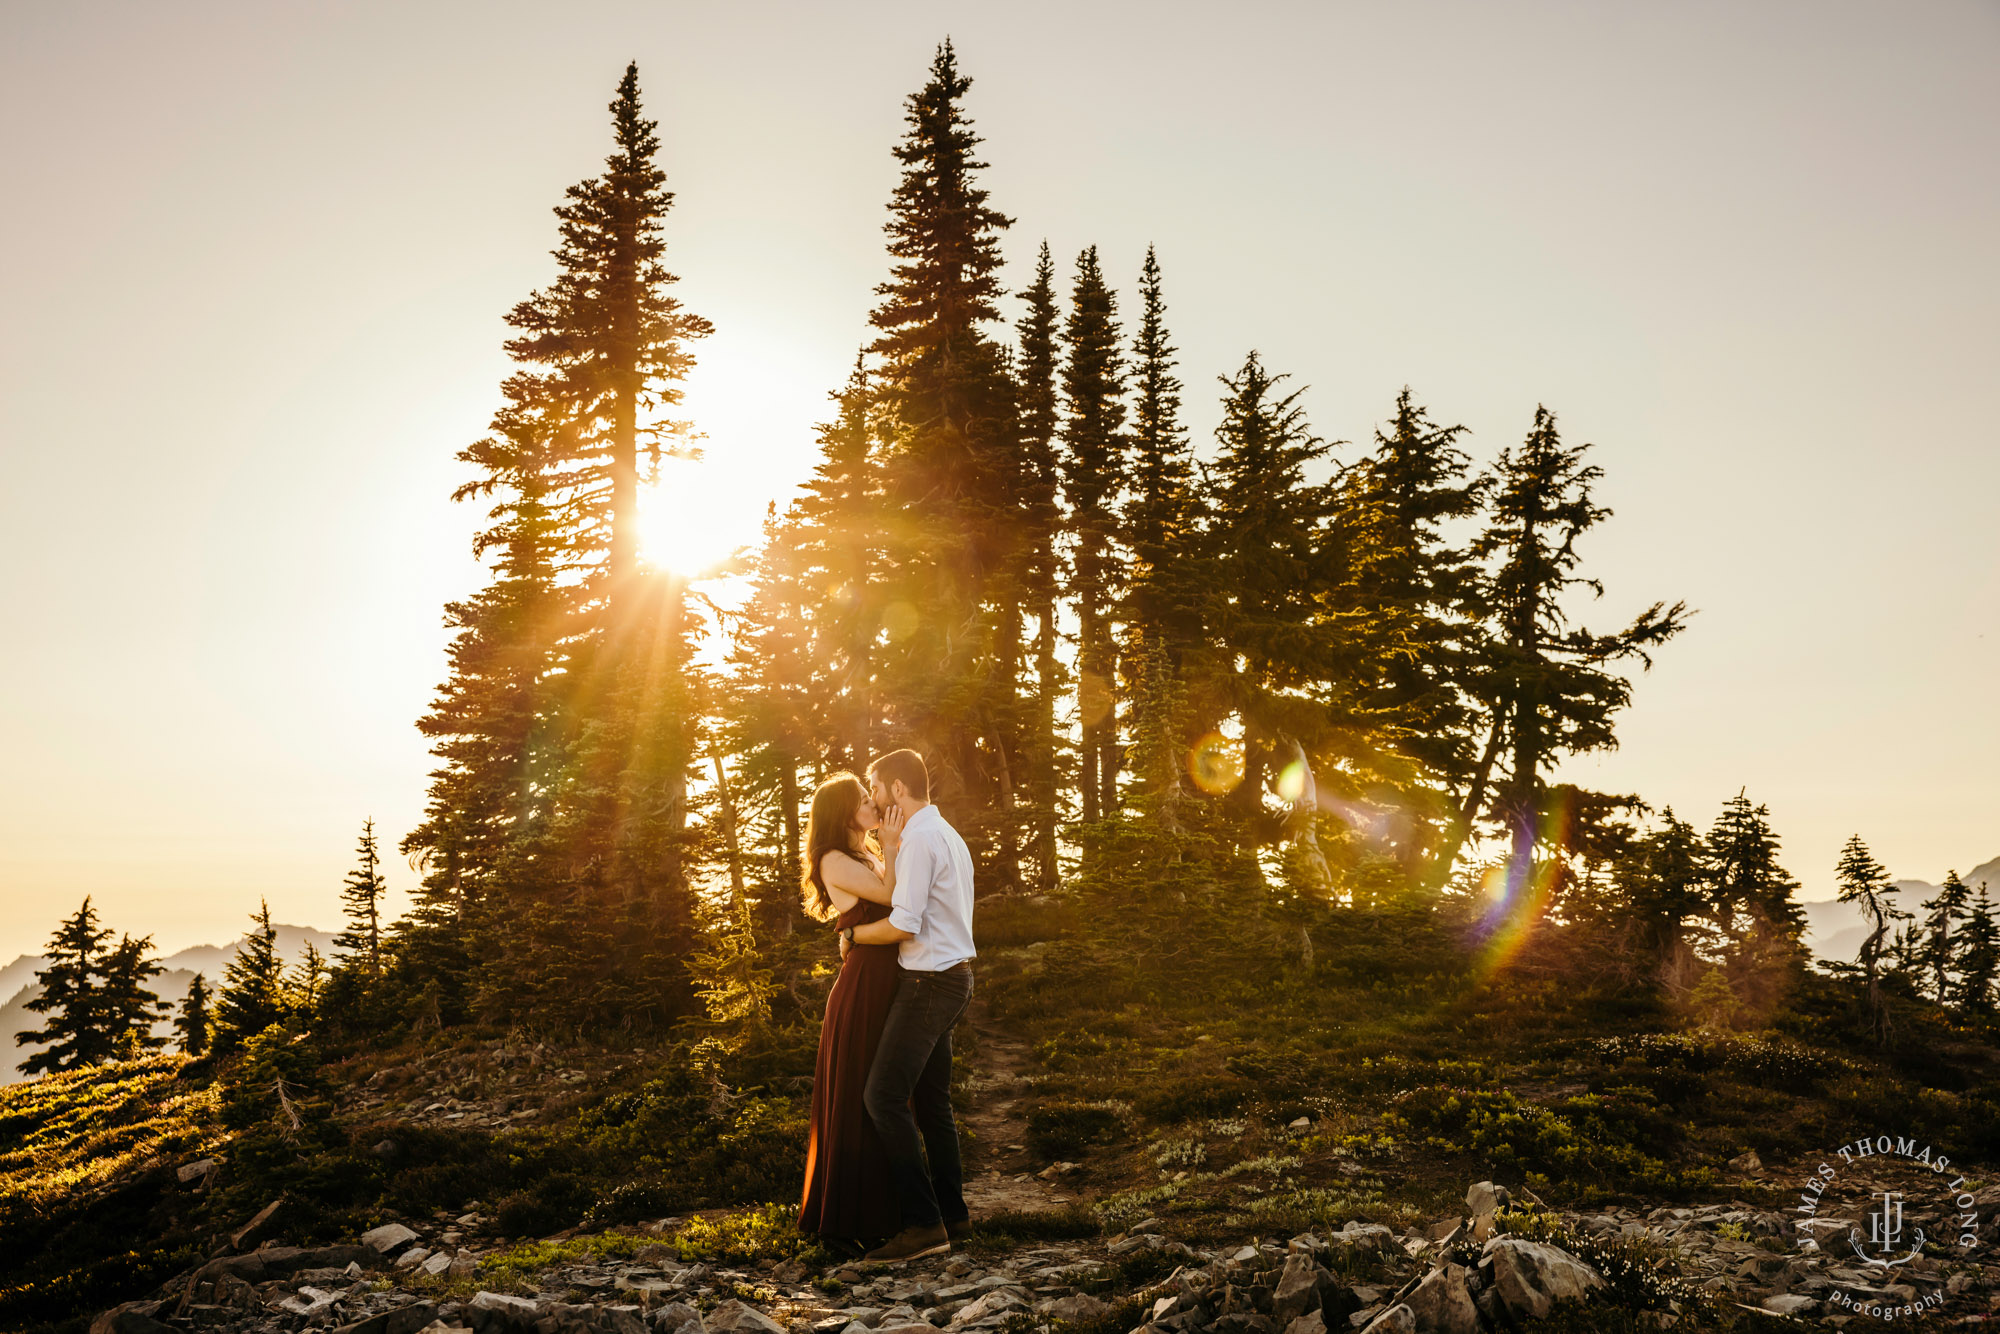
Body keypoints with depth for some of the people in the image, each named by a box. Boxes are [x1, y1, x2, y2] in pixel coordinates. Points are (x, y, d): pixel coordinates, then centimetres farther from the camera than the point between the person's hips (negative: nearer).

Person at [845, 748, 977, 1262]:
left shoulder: (920, 839, -16)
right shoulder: (947, 835, 16)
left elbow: (904, 925, -23)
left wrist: (852, 934, -7)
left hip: (929, 983, -10)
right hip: (952, 976, 10)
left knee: (884, 1097, -11)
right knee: (931, 1100, 16)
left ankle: (923, 1224, -13)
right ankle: (952, 1213, 23)